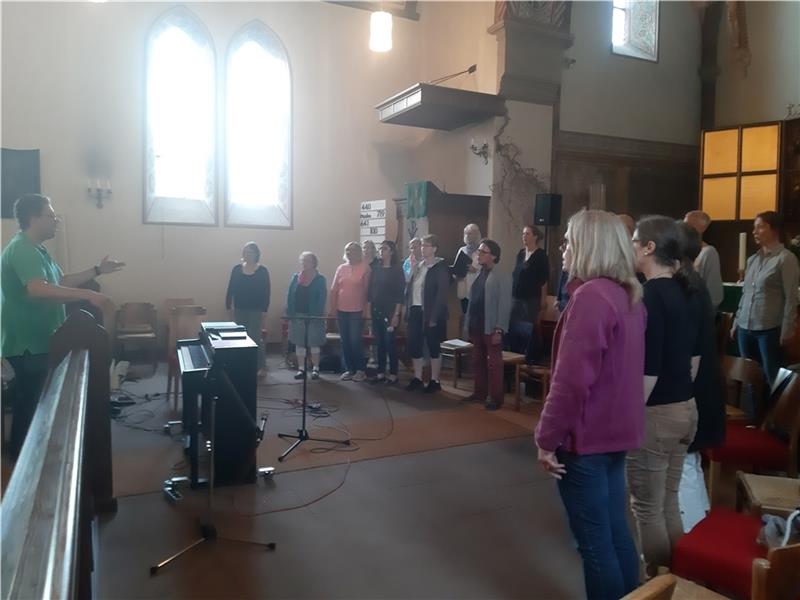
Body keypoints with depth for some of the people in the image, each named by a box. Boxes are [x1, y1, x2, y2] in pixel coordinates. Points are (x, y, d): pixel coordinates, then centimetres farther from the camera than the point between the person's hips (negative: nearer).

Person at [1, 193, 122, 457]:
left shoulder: (36, 249, 13)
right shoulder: (22, 250, -22)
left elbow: (61, 282, 19)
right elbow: (38, 290, -37)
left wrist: (97, 270, 14)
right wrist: (88, 295, -40)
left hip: (37, 340, 11)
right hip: (28, 343, -11)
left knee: (30, 400, 20)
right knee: (30, 402, 1)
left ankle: (22, 451, 33)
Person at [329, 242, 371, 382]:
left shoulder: (365, 268, -5)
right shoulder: (341, 268, 8)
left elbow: (367, 290, -6)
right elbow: (334, 289, 8)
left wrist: (365, 309, -8)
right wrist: (332, 307, 4)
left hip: (357, 311, -5)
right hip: (341, 310, 5)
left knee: (355, 341, -4)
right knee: (345, 341, 9)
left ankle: (360, 370, 9)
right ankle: (349, 369, 19)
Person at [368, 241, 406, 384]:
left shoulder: (397, 270, -4)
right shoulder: (376, 270, 10)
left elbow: (400, 293, -8)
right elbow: (370, 291, 11)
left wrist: (396, 314, -14)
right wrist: (369, 310, 5)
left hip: (390, 312, -5)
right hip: (376, 311, 5)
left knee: (390, 343, -3)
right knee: (379, 343, 8)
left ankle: (393, 374, 6)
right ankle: (381, 372, 15)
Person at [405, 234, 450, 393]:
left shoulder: (441, 268, -7)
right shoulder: (418, 266, 13)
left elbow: (442, 294, -13)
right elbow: (409, 289, 14)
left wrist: (434, 317, -18)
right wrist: (407, 309, 4)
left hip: (430, 314, -6)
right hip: (415, 311, 7)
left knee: (433, 347, 2)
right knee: (414, 346, 8)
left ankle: (435, 381, 12)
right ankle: (417, 378, 20)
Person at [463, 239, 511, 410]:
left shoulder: (501, 277, -7)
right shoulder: (477, 275, 11)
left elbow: (505, 306, -12)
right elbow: (471, 302, 11)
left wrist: (499, 330, -17)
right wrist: (467, 326, 9)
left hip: (491, 329, -6)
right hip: (476, 327, 6)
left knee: (494, 364, 2)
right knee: (478, 362, 13)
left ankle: (496, 398, 9)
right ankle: (479, 393, 25)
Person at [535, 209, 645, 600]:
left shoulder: (590, 296, -20)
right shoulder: (628, 295, 9)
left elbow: (572, 380, -24)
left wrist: (547, 438, -14)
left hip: (586, 436, -9)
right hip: (615, 431, 9)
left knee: (594, 541, 5)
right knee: (616, 532, 19)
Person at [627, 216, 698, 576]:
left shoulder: (651, 295, -19)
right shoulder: (681, 290, 8)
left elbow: (648, 369, -21)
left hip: (656, 412, -9)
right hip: (685, 407, 9)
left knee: (647, 508, 7)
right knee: (668, 502, 20)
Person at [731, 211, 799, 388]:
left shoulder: (786, 258, -5)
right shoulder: (752, 259, 12)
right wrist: (736, 322, 15)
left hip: (770, 329, -6)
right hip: (746, 328, 6)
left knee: (772, 377, 2)